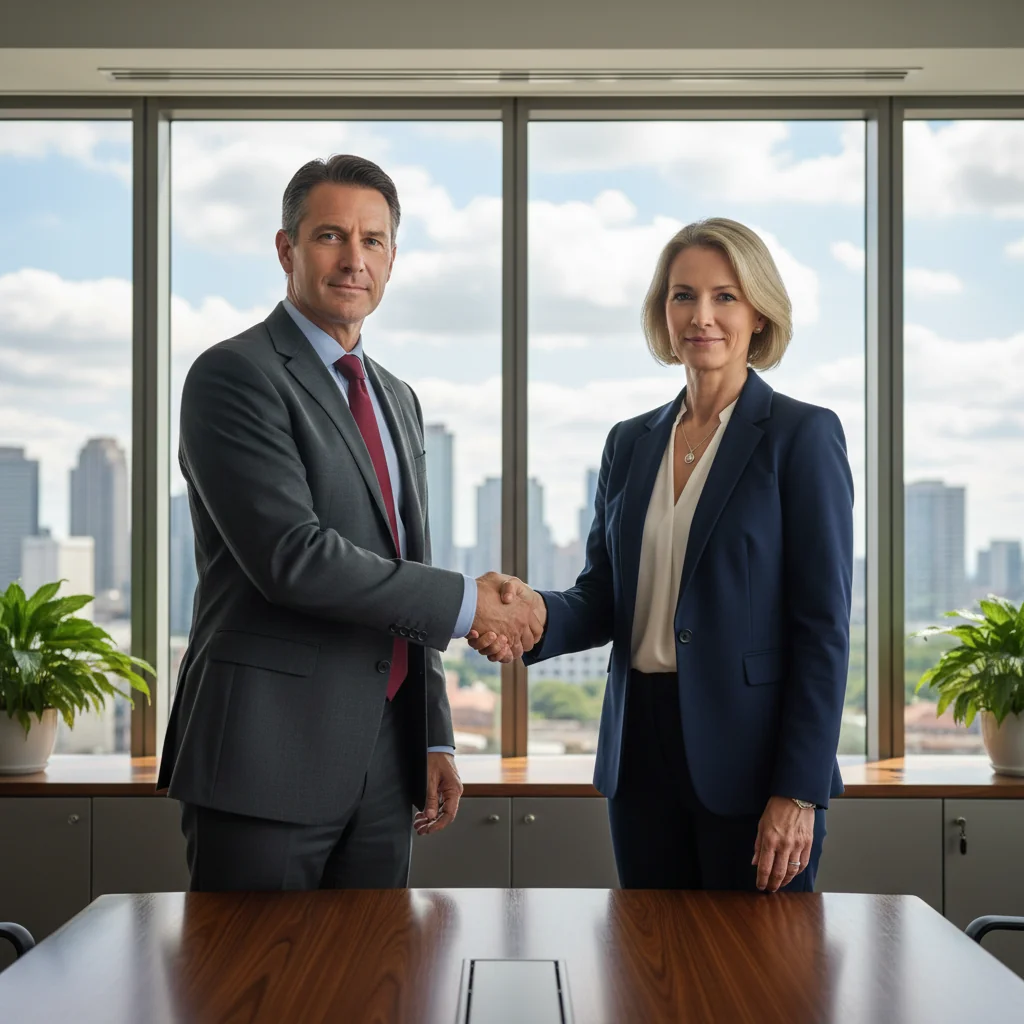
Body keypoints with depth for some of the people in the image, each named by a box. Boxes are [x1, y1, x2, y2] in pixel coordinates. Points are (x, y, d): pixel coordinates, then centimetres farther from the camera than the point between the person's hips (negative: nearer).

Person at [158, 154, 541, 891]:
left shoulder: (397, 399, 18)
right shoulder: (234, 376, -8)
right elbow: (291, 556, -20)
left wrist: (436, 740, 15)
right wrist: (465, 603, -13)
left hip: (383, 768, 7)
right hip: (268, 756, -7)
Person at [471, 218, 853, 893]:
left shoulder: (803, 436, -5)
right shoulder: (632, 442, 12)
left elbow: (824, 626, -9)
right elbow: (603, 600, 13)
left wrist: (798, 792, -15)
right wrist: (537, 611, -11)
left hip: (749, 754, -5)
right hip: (642, 747, 5)